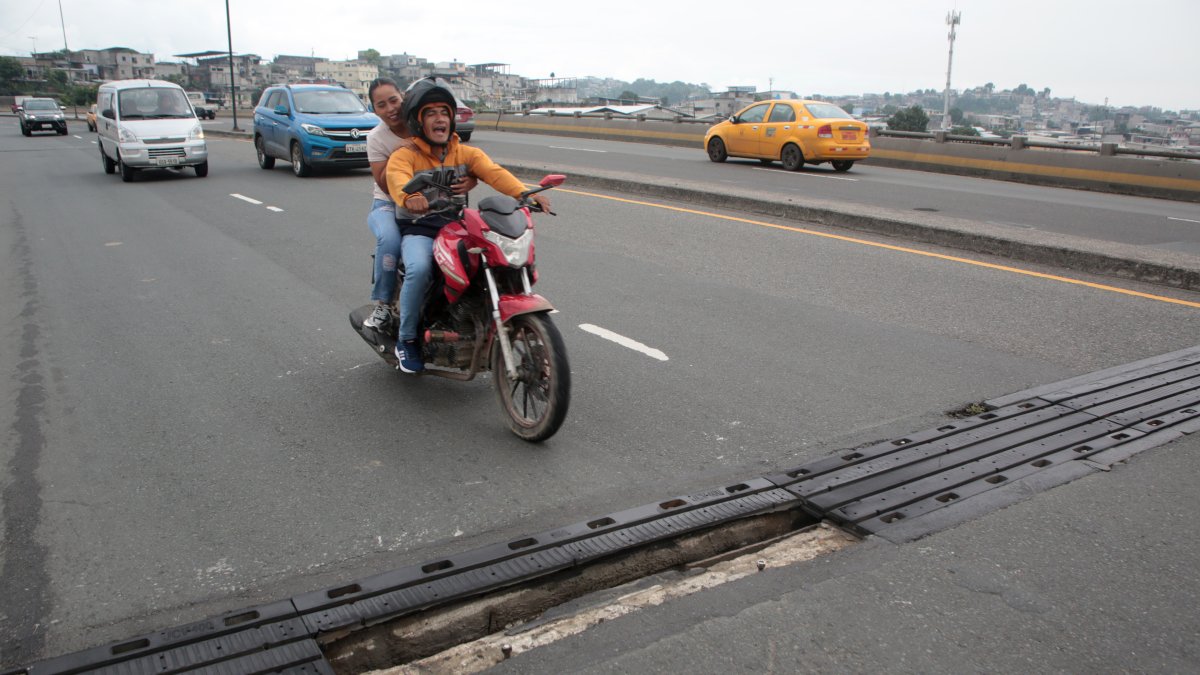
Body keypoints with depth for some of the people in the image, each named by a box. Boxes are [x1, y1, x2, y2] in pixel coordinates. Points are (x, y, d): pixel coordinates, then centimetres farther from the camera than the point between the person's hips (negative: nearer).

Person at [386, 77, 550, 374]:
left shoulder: (467, 153, 10)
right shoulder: (404, 156, -1)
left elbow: (493, 172, -10)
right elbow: (398, 180, -25)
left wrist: (523, 193, -31)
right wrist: (410, 197, -51)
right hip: (419, 230, -3)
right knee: (419, 269, -34)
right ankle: (406, 338, -12)